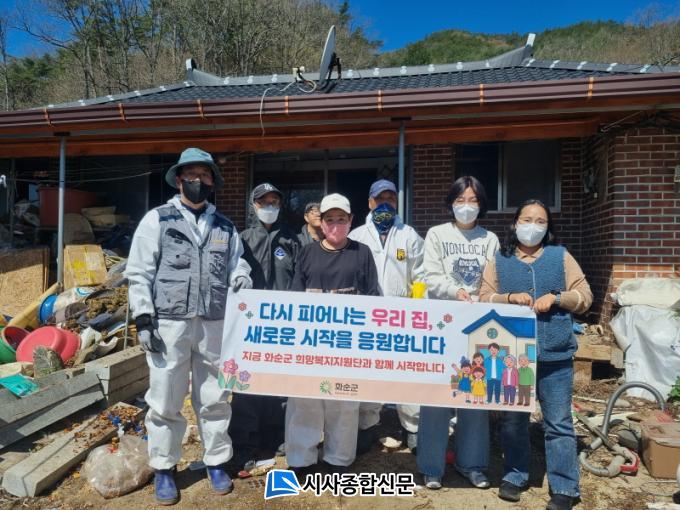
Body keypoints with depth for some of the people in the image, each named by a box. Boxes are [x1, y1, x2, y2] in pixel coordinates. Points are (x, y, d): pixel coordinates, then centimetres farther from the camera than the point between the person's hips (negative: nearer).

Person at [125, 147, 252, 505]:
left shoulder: (225, 226, 12)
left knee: (214, 399, 11)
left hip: (214, 324, 3)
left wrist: (241, 278, -7)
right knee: (165, 401, 7)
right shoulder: (157, 219, 3)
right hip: (169, 323, -2)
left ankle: (217, 463, 28)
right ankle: (164, 469, 25)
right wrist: (143, 318, -7)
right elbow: (139, 272, 0)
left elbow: (236, 264, 17)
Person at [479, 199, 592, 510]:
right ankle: (514, 476, 28)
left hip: (555, 355, -1)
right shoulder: (499, 260, 7)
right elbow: (484, 298, 2)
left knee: (558, 423, 6)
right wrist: (510, 297, -14)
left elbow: (584, 297, 3)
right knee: (513, 419, 12)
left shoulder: (561, 256, 6)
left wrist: (555, 297, -13)